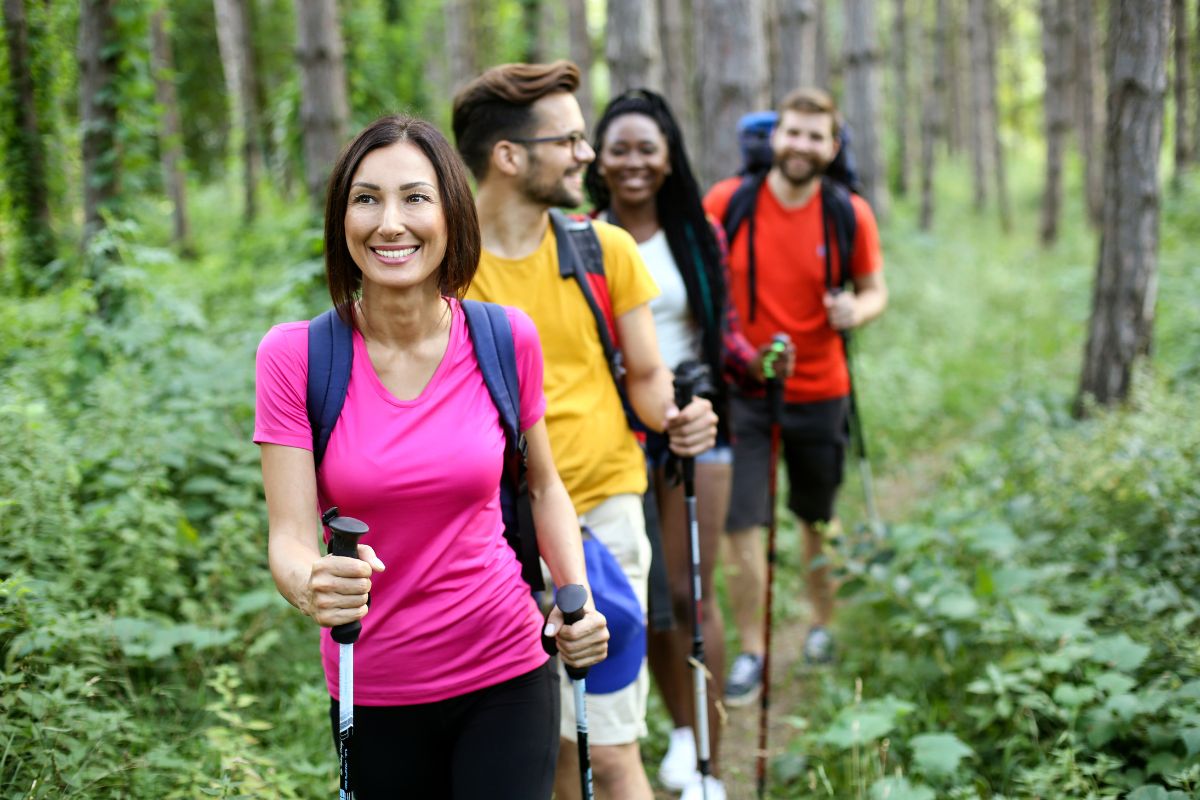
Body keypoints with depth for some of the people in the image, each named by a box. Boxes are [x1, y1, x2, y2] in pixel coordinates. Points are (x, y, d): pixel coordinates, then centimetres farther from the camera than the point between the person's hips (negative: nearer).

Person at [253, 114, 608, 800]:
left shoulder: (506, 338, -7)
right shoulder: (294, 356, -11)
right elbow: (290, 537, -14)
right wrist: (311, 586, -36)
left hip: (505, 675, 0)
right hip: (373, 693, 0)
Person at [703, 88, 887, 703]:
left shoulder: (850, 214, -5)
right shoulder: (728, 202, -7)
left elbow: (875, 289, 6)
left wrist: (857, 310, -16)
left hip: (818, 393, 1)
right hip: (742, 392, -1)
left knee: (818, 521, 15)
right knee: (740, 527, -4)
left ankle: (823, 626, 39)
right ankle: (750, 653, 13)